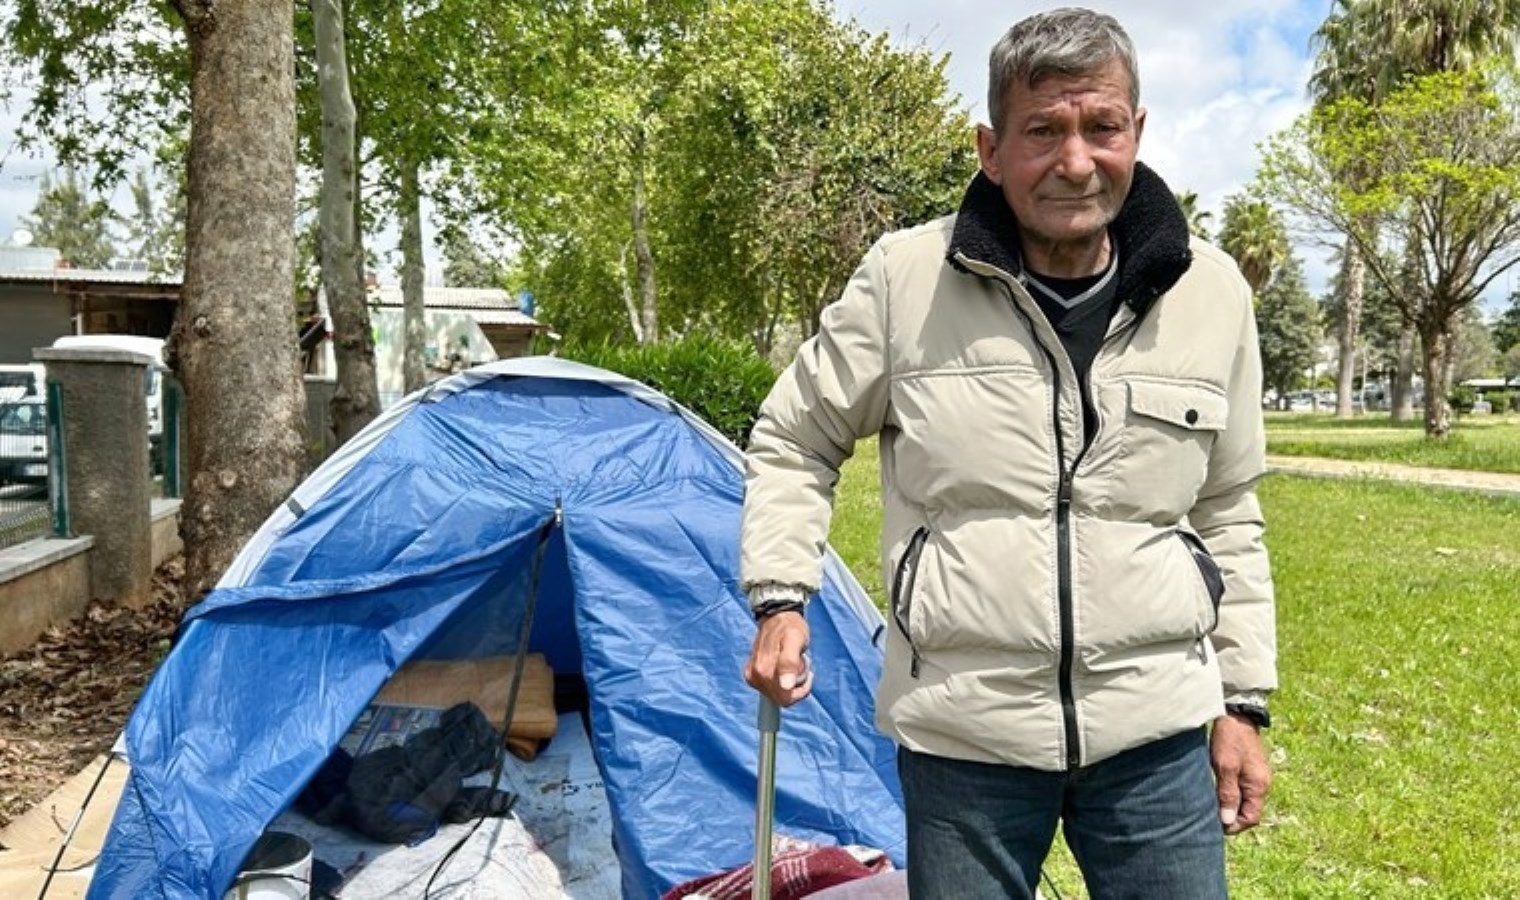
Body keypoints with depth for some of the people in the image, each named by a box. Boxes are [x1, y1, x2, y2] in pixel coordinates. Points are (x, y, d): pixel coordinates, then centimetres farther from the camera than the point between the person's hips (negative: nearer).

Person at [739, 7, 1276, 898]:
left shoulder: (1211, 292, -1)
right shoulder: (906, 278, -10)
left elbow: (1228, 519, 9)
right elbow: (793, 444, 4)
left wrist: (1244, 699, 9)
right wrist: (781, 596, -7)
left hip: (1158, 732, 2)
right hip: (962, 735, -1)